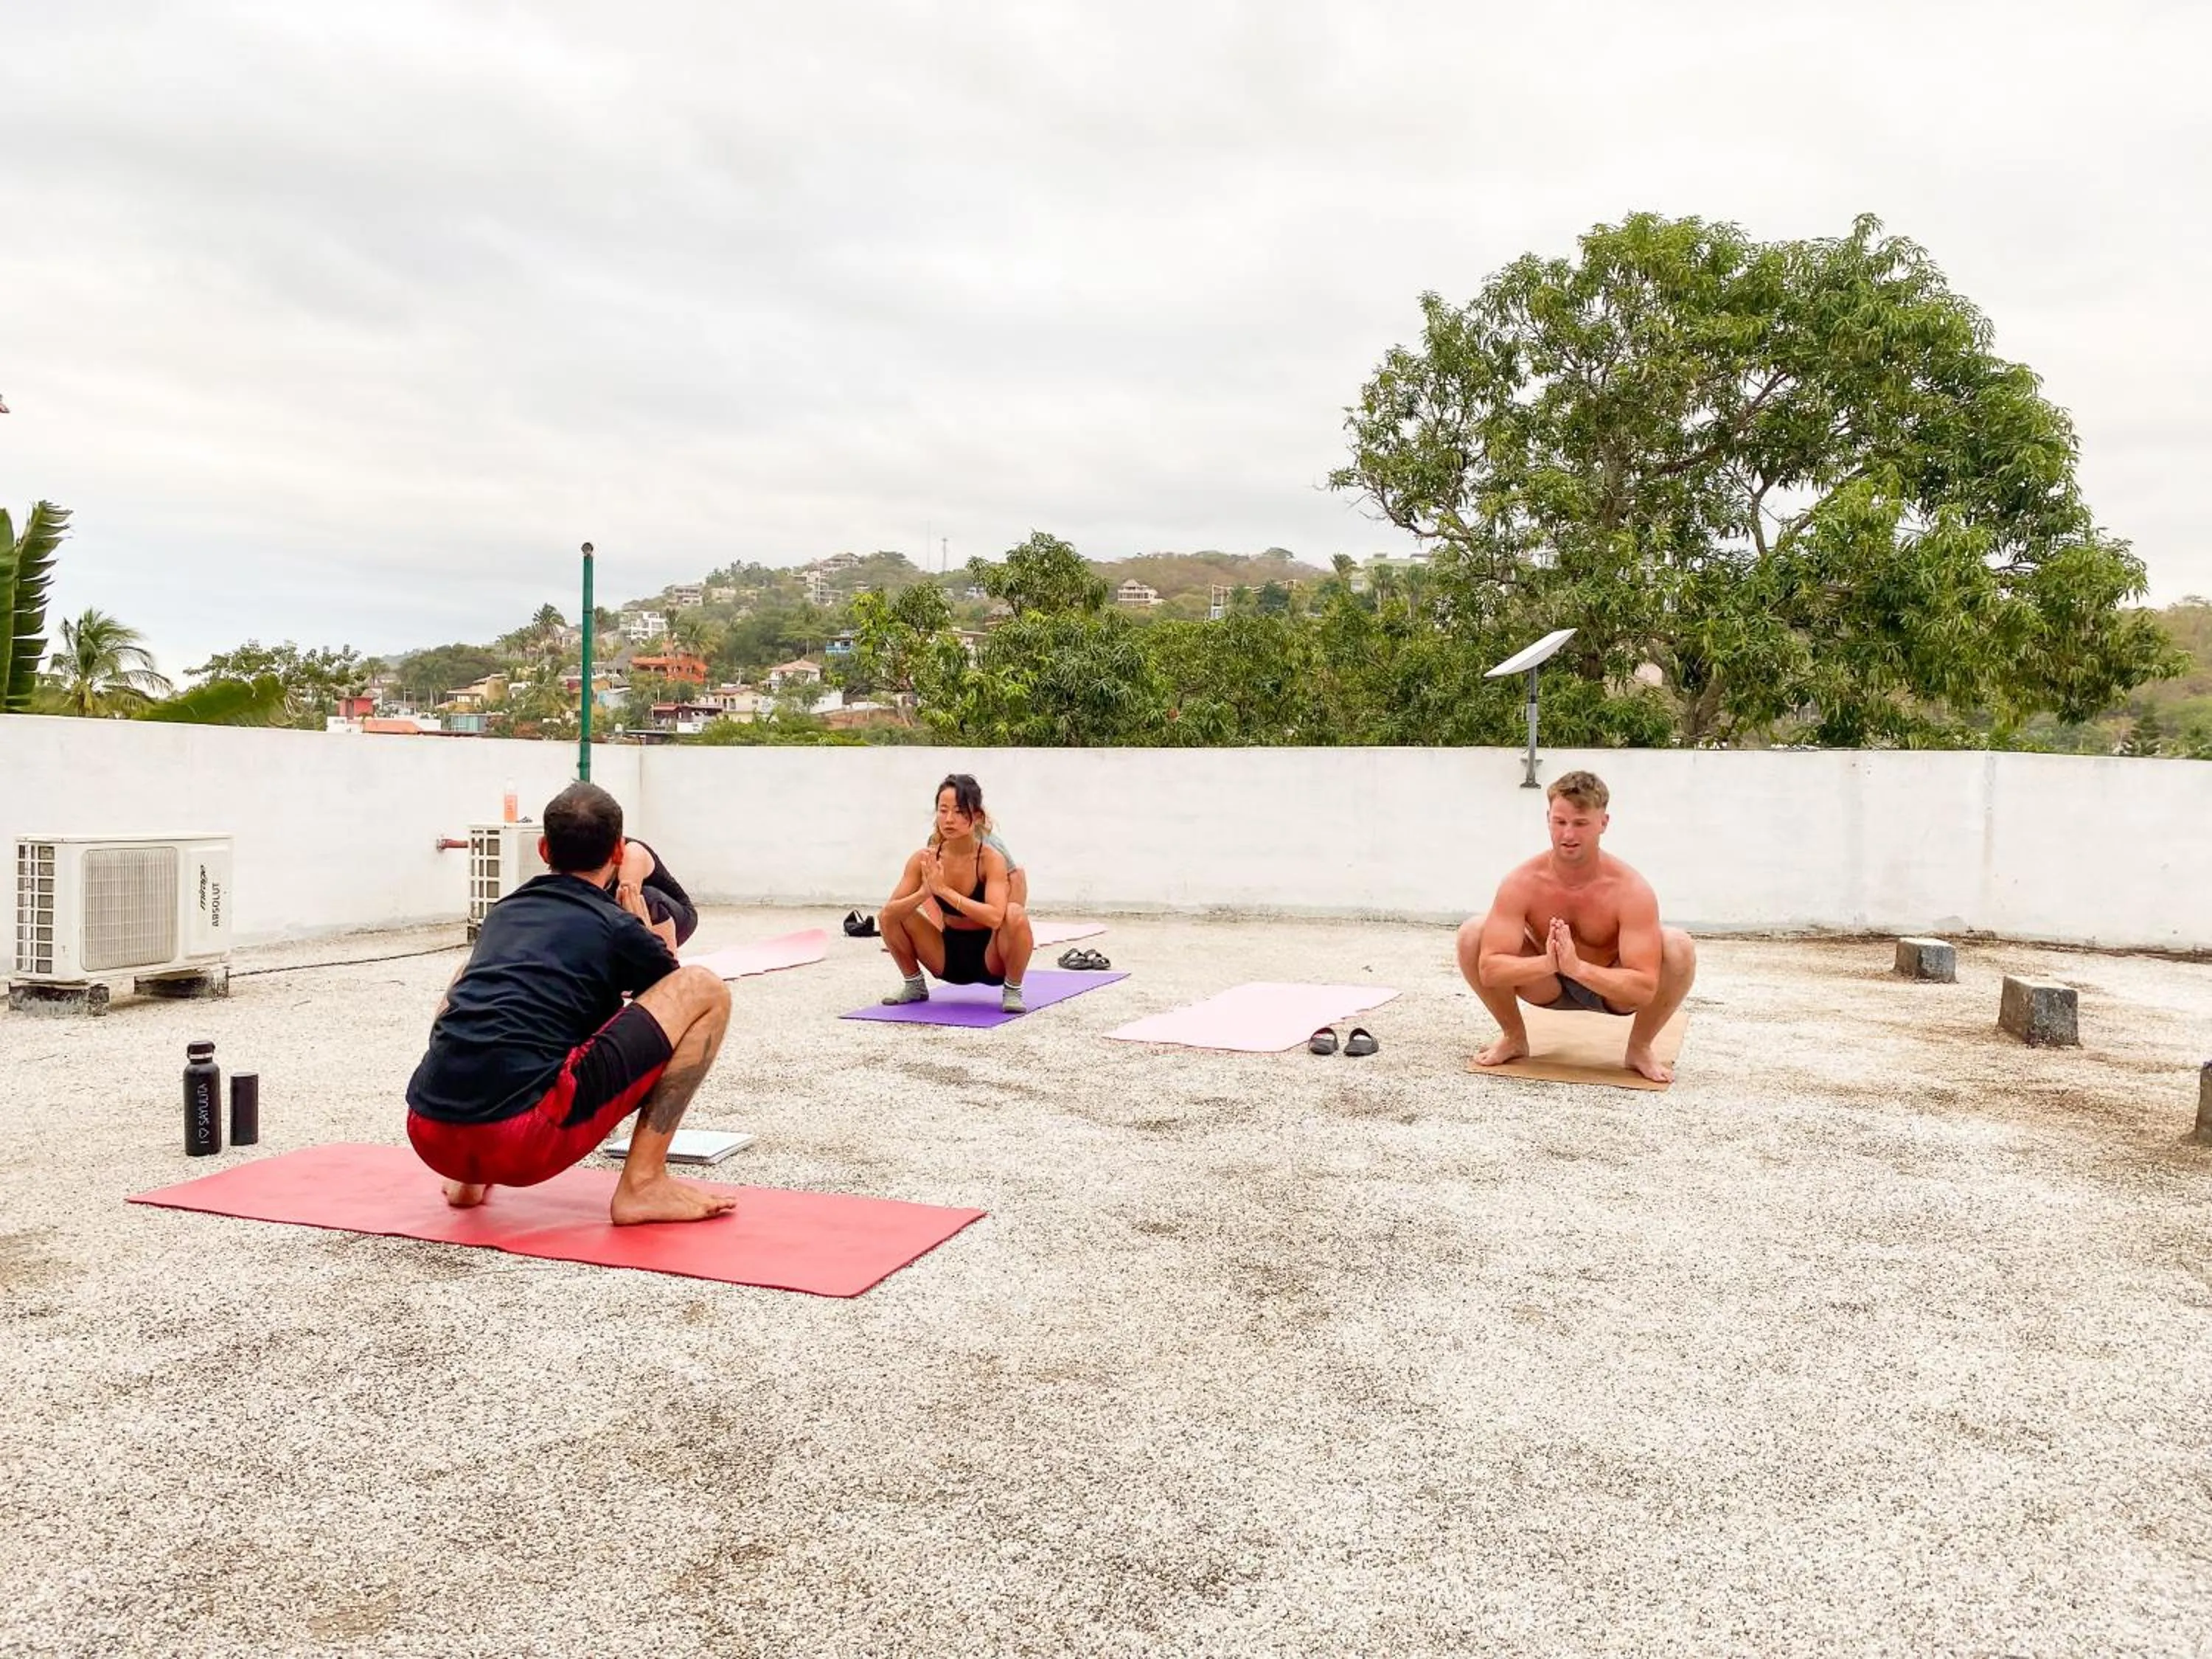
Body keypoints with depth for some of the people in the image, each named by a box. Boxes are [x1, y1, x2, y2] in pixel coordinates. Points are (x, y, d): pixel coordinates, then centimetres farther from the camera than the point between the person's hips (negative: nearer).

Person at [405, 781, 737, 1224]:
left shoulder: (502, 913, 25)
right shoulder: (620, 927, 7)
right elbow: (682, 1000, 24)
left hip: (429, 1137, 7)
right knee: (705, 989, 5)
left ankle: (469, 1180, 27)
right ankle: (643, 1184, 0)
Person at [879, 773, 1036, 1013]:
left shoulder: (991, 859, -22)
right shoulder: (924, 859, -12)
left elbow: (995, 917, -38)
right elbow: (889, 911, -17)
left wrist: (943, 889, -39)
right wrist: (925, 892, -36)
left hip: (990, 959, -4)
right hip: (949, 956, 4)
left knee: (1016, 915, -34)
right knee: (889, 916, -13)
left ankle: (1012, 990, -11)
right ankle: (914, 985, 8)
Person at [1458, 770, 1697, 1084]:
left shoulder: (1632, 891, -27)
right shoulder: (1522, 884, -23)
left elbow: (1644, 989, -33)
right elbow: (1489, 970, -28)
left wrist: (1577, 967, -47)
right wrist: (1547, 963, -46)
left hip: (1611, 990, -1)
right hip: (1548, 987, 1)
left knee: (1679, 947, -29)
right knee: (1472, 933, -22)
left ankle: (1639, 1048, -2)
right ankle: (1514, 1037, 3)